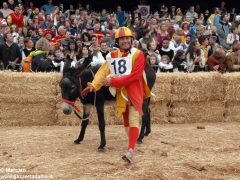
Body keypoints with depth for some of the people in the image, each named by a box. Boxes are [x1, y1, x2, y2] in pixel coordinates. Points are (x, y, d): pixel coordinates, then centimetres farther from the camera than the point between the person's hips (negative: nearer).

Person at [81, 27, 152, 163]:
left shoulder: (138, 54, -9)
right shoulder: (112, 56, 7)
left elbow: (134, 75, -18)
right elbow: (103, 71, -1)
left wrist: (114, 81, -21)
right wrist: (93, 86, -15)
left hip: (135, 92, -5)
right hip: (120, 93, 5)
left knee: (133, 120, -12)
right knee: (126, 121, 15)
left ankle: (130, 151, -22)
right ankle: (132, 146, 31)